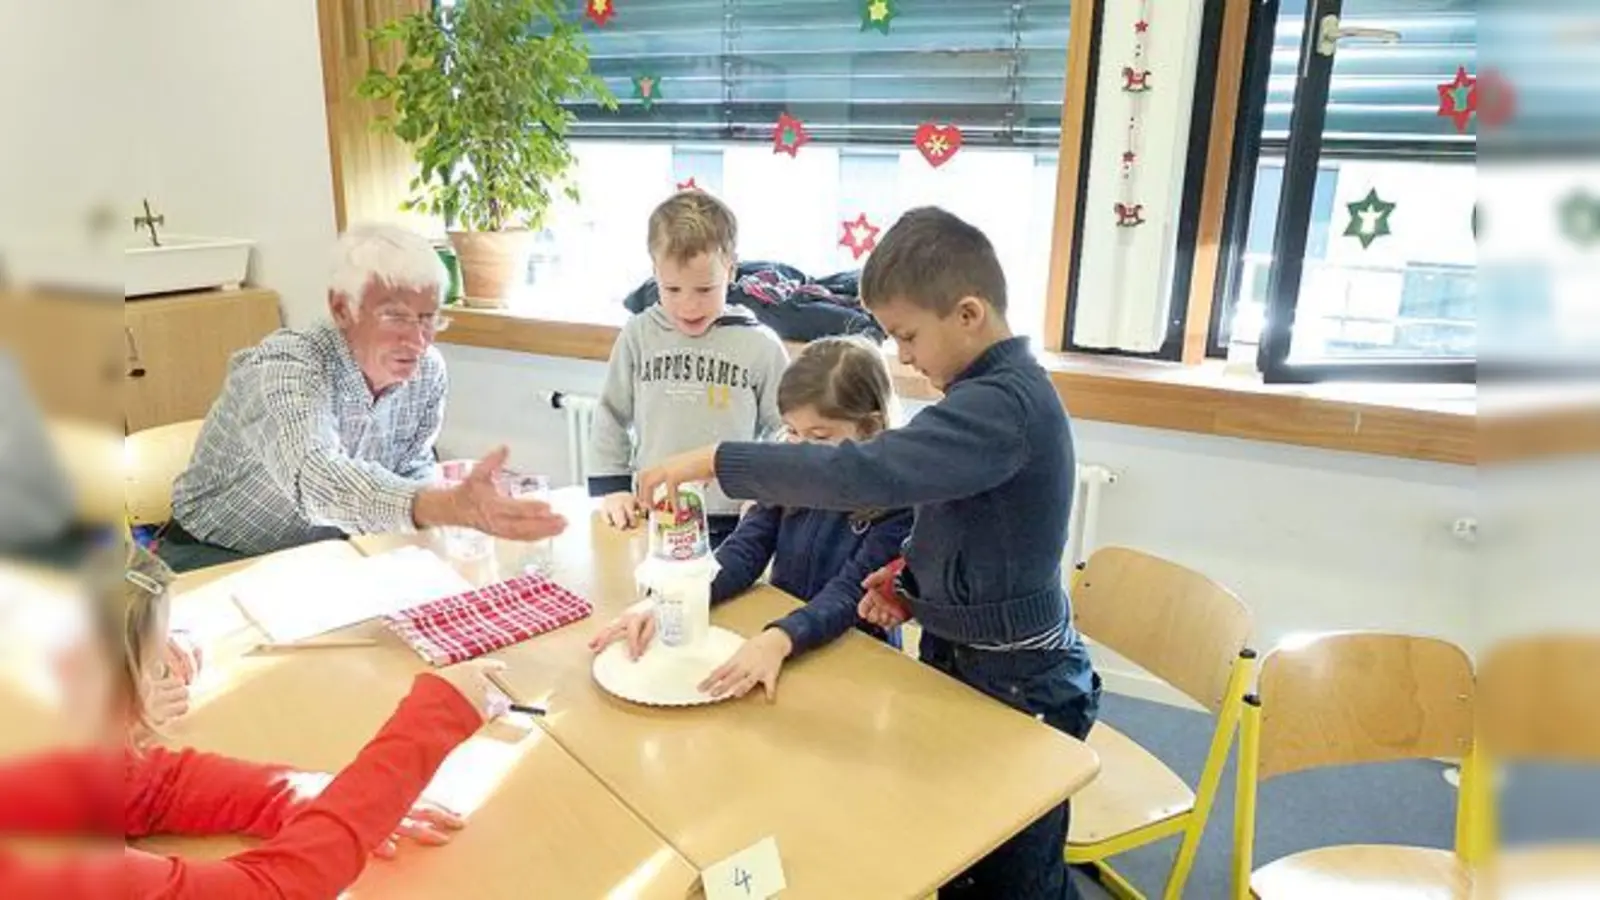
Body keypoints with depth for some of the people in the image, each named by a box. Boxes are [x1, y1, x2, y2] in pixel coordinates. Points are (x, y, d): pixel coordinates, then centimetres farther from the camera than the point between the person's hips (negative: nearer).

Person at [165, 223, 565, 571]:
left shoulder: (427, 371, -11)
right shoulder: (283, 369, -30)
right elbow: (318, 481, -50)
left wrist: (454, 501, -20)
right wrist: (451, 506, -66)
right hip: (219, 558, -6)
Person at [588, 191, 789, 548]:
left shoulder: (760, 346, -6)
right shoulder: (639, 335, -1)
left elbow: (785, 430, 3)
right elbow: (610, 415, 9)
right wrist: (611, 487, 3)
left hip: (730, 526, -1)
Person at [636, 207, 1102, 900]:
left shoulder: (1005, 404, -26)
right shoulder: (994, 391, 5)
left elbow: (866, 472, -39)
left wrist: (714, 461, -32)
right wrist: (914, 582, 1)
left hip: (1018, 685, -9)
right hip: (959, 655, 9)